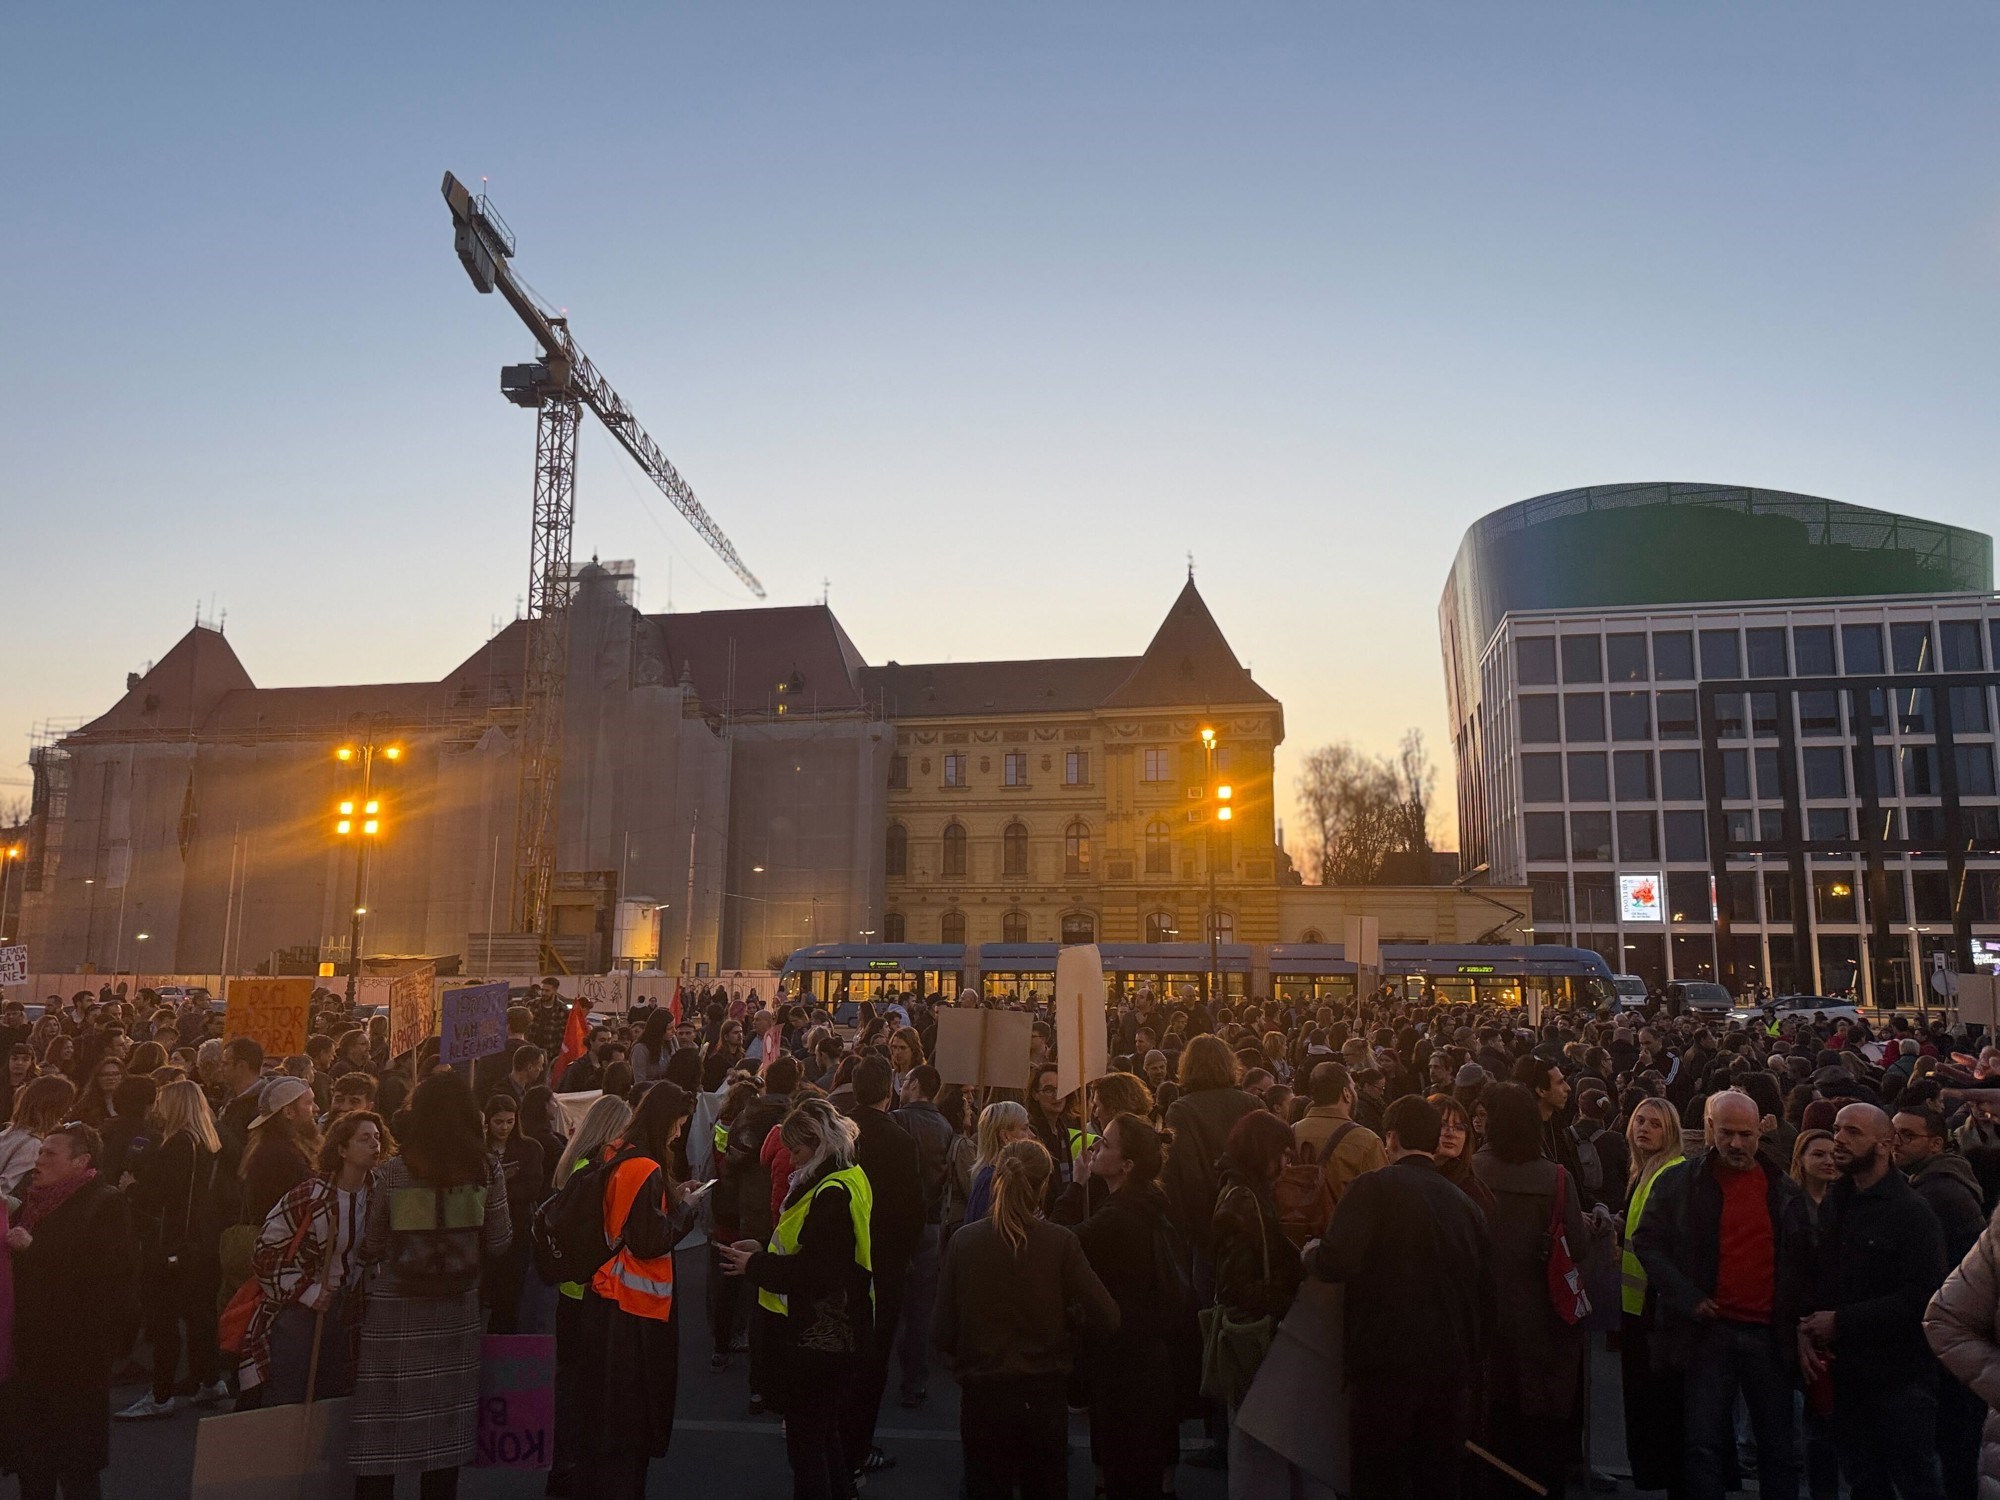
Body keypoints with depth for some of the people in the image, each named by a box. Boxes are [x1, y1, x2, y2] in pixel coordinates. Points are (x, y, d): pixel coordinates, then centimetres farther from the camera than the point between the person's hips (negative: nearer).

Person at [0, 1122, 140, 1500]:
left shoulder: (106, 1203, -10)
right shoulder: (36, 1201, 13)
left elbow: (102, 1268, -23)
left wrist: (33, 1247, -20)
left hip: (77, 1352, -7)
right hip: (33, 1348, 7)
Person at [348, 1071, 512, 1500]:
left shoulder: (396, 1171, -9)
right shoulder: (487, 1170, -5)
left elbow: (371, 1247, -1)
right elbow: (498, 1244, 0)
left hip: (396, 1307, -2)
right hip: (457, 1305, 2)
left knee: (385, 1416, 7)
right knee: (445, 1411, 12)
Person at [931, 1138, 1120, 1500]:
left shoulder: (964, 1241, -11)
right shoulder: (1061, 1243, -13)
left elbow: (942, 1333, -8)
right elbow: (1108, 1319, -13)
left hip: (982, 1399, 0)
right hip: (1043, 1398, 0)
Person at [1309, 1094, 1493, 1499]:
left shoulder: (1374, 1187, -8)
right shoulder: (1464, 1203, 8)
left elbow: (1337, 1261, -21)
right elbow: (1487, 1287, 13)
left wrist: (1310, 1253, 1)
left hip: (1386, 1363, -5)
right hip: (1452, 1369, 5)